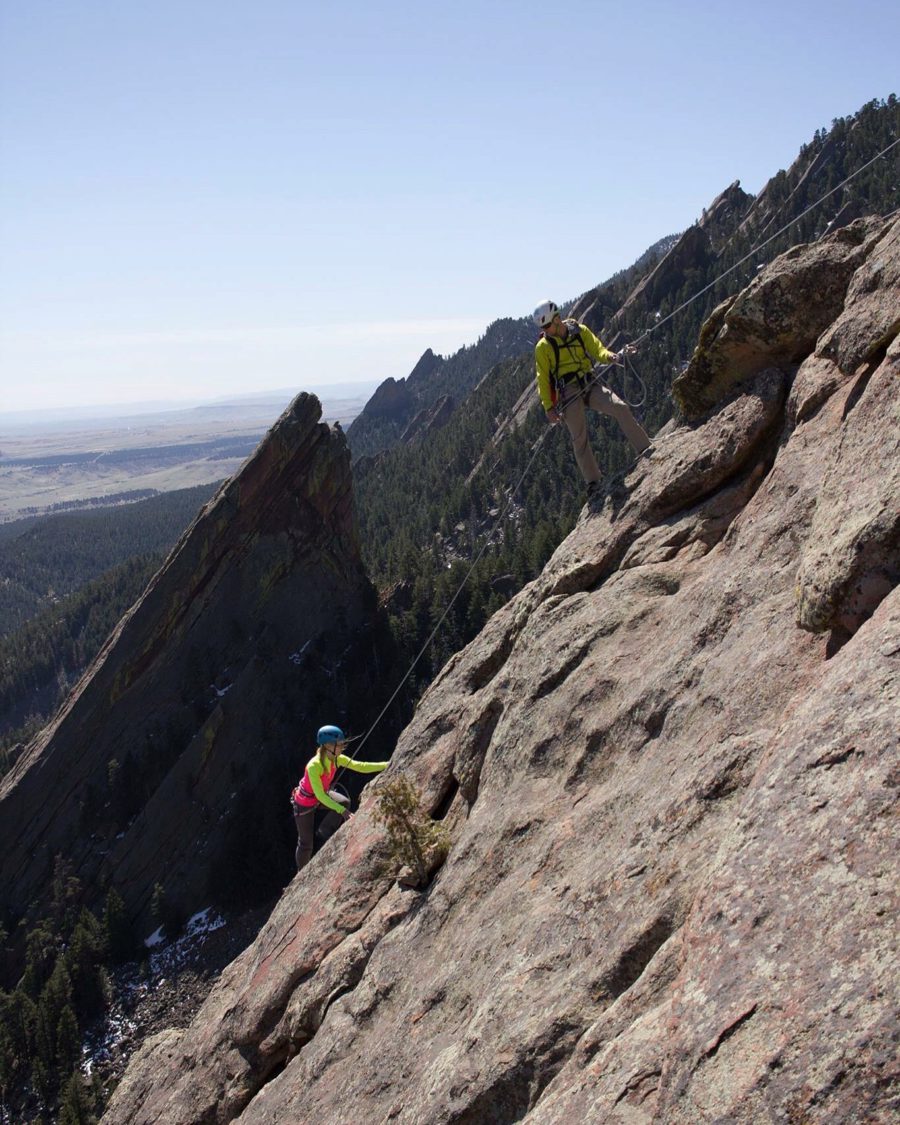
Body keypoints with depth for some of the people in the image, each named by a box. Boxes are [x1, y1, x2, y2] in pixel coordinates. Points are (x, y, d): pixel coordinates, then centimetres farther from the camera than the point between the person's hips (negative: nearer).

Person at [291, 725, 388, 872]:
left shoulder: (337, 759, -17)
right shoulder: (314, 766, -37)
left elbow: (361, 767, -20)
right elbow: (319, 795, -36)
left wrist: (387, 765, -29)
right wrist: (341, 811, -40)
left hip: (322, 794, 6)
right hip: (305, 803, -6)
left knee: (344, 802, -22)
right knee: (306, 842, 5)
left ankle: (326, 831, -1)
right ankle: (302, 873, 30)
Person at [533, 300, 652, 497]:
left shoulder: (580, 331, 6)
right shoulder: (543, 347, 0)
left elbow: (597, 349, 2)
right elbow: (543, 379, 0)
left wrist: (608, 355, -23)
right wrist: (549, 407, -6)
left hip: (590, 385, 2)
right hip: (569, 392, -2)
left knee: (621, 408, -18)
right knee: (579, 438, -4)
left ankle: (645, 450, -13)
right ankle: (593, 482, 4)